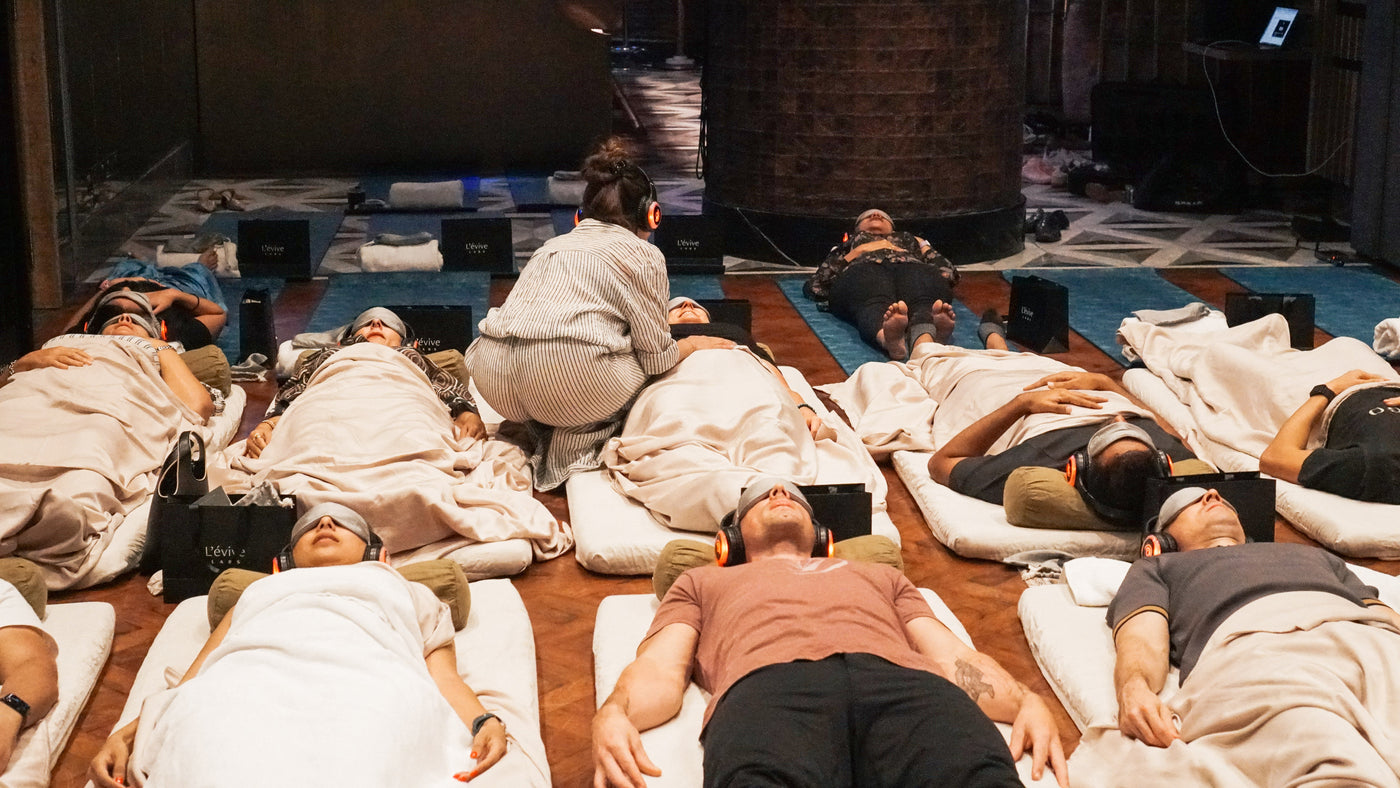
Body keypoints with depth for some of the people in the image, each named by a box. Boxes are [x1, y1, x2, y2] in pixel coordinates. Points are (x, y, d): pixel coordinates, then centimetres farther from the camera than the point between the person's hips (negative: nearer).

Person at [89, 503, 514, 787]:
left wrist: (483, 720, -4)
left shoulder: (408, 594, 41)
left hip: (371, 685, -1)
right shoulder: (258, 592, 44)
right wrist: (126, 733, 6)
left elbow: (444, 678, 20)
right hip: (247, 685, 1)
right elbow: (191, 682, 28)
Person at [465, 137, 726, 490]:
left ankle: (542, 433, 7)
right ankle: (576, 441, -1)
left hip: (494, 382, 7)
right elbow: (656, 358, 11)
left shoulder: (552, 245, 30)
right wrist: (694, 343, 33)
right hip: (571, 376, -6)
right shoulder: (643, 254, 13)